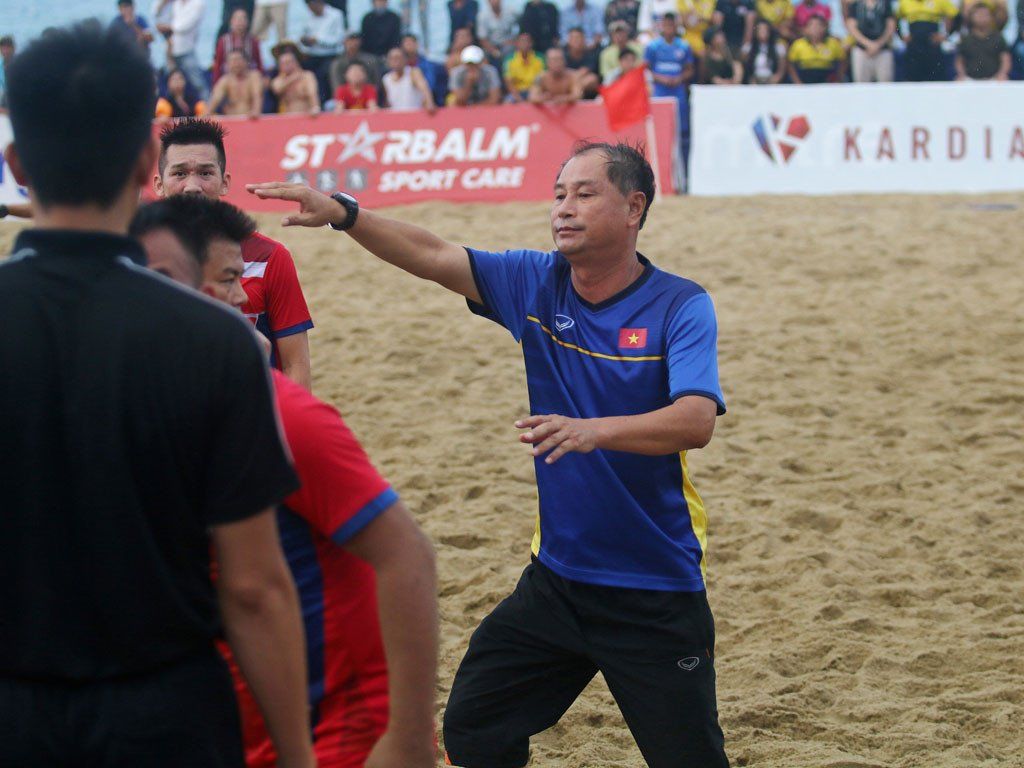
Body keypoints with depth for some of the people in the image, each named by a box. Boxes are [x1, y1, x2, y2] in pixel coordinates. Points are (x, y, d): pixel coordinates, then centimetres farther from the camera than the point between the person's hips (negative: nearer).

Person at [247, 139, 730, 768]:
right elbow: (434, 257, -4)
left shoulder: (680, 307, -14)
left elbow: (696, 421, -27)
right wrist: (343, 214, -19)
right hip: (557, 577, 5)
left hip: (657, 592, -5)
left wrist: (593, 430, -42)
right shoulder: (537, 284, 1)